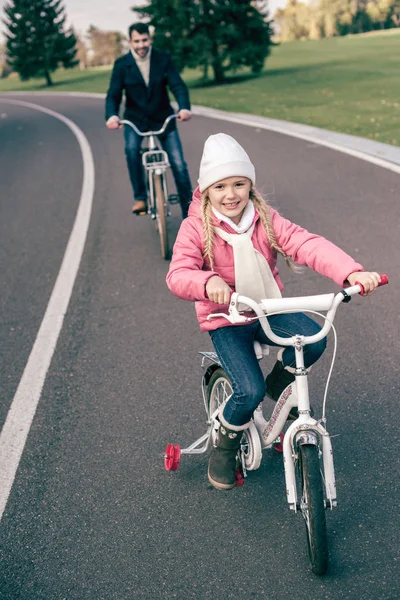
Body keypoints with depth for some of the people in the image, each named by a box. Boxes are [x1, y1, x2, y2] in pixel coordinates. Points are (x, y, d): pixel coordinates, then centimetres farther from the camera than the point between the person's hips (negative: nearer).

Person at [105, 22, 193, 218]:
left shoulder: (163, 58, -6)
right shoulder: (122, 64, -7)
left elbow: (178, 85, -14)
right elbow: (113, 94, -11)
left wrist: (184, 107, -34)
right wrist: (111, 115, -33)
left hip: (163, 118, 0)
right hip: (135, 119, 0)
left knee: (179, 165, -6)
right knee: (131, 148, -32)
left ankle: (189, 213, 8)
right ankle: (140, 198, -19)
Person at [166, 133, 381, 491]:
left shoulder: (265, 219, -5)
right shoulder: (196, 228, -13)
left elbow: (307, 244, -19)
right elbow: (178, 274, -27)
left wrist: (351, 272, -35)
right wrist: (208, 282, -52)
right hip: (226, 320, -3)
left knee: (313, 339, -25)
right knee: (250, 391, -21)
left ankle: (279, 384, 9)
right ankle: (225, 445, 12)